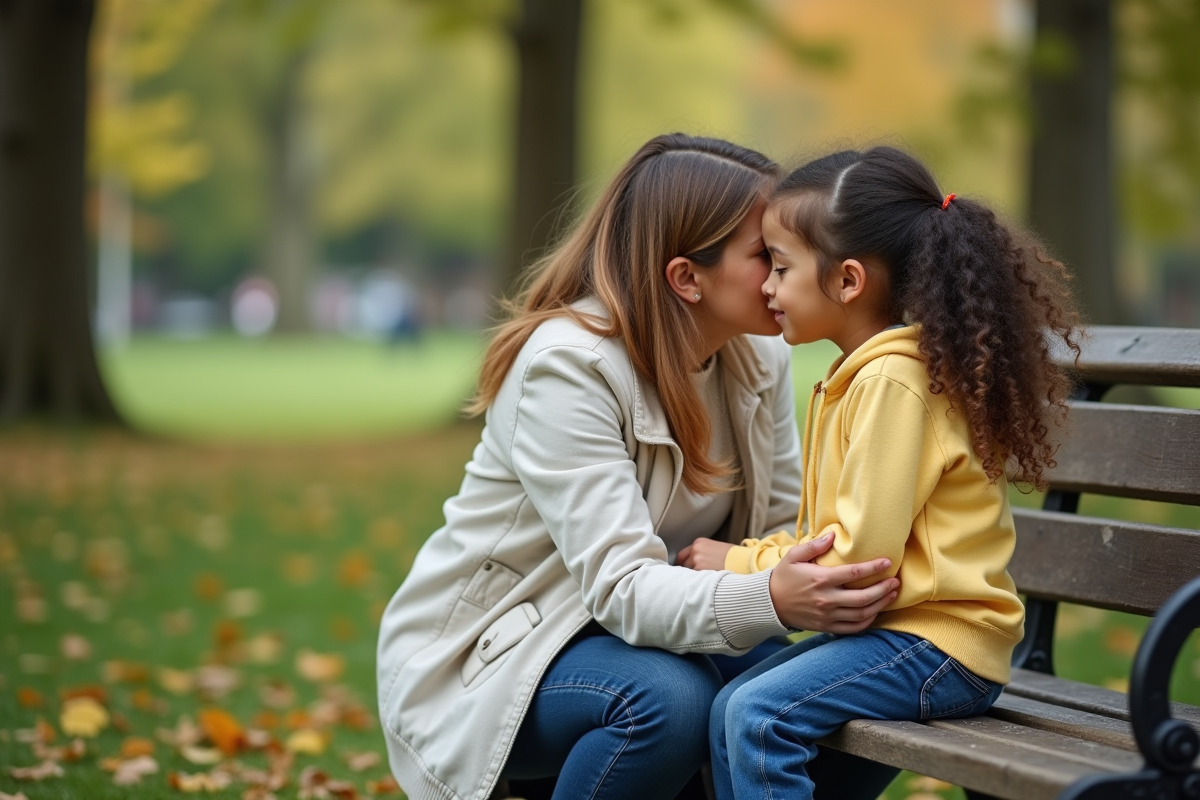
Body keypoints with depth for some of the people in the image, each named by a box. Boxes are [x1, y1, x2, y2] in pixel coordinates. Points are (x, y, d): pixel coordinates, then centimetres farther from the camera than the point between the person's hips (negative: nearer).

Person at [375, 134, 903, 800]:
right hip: (487, 656, -7)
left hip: (657, 631, 7)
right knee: (669, 701, -36)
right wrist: (769, 602, -49)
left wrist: (848, 578, -25)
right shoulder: (565, 365, -24)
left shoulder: (759, 357, -1)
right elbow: (620, 587, -32)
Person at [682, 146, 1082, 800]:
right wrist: (744, 557, 2)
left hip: (939, 646, -10)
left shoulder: (891, 380, -17)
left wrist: (740, 565, -10)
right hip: (893, 629, 10)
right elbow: (831, 533, 16)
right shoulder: (859, 374, 16)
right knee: (731, 708, 4)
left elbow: (860, 557, -22)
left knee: (761, 717, -22)